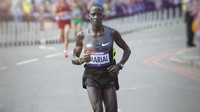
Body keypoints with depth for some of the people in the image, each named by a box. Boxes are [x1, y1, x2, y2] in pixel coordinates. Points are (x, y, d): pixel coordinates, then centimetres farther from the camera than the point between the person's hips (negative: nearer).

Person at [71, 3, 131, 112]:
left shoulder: (112, 33, -2)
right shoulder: (82, 35, -1)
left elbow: (127, 50, 12)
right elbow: (74, 59, 9)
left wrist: (119, 65, -4)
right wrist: (81, 60, -15)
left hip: (108, 75, 1)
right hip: (91, 75, -1)